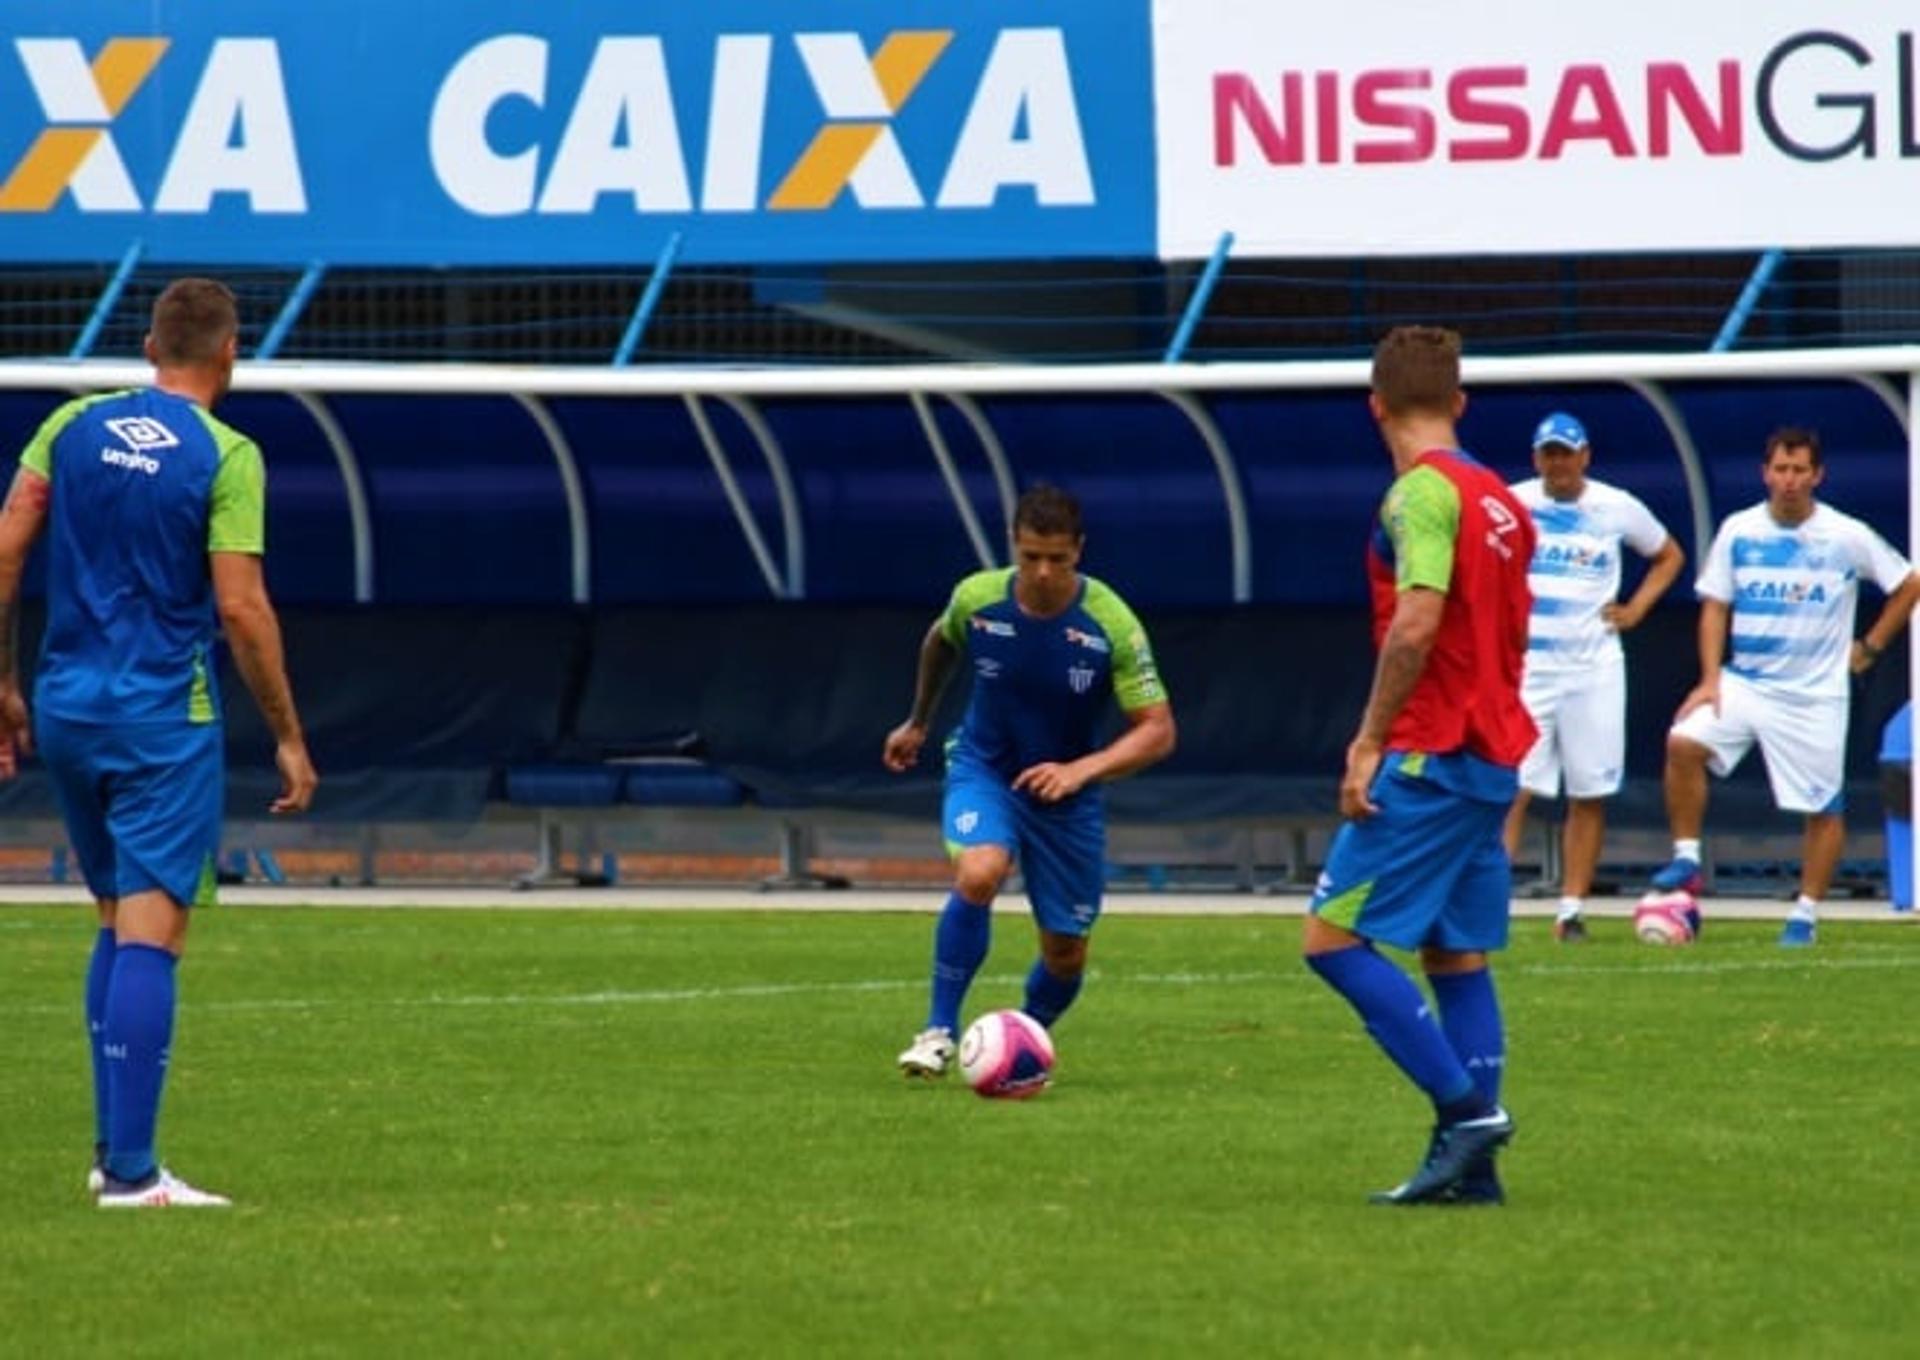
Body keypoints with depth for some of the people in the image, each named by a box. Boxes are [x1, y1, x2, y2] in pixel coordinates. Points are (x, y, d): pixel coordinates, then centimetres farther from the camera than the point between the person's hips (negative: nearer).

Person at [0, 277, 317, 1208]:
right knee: (151, 932, -5)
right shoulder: (224, 456, -9)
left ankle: (110, 1147, 17)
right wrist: (288, 738, -4)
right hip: (165, 719, -6)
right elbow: (242, 609, -12)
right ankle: (130, 1169, -9)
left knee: (117, 921, 18)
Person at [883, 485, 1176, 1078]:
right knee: (979, 874, -32)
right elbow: (941, 643, 11)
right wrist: (917, 723, 24)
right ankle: (939, 1031, -20)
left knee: (1065, 954, 6)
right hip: (983, 769, -1)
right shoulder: (976, 600, -15)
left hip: (1067, 791, 1)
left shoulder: (1112, 624, -21)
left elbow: (1157, 731, -18)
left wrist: (1080, 770, -33)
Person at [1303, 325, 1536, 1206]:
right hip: (1491, 759, 9)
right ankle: (1470, 1167, 5)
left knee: (1333, 938, -7)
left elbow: (1416, 623, -22)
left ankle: (1467, 1108, -13)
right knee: (1457, 956, 10)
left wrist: (1369, 744, -19)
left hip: (1428, 759, -9)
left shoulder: (1422, 490, -12)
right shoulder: (1499, 500, 15)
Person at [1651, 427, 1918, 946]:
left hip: (1816, 694, -1)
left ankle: (1806, 914, 14)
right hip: (1744, 682, 1)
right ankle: (1686, 859, -11)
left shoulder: (1847, 537, -4)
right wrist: (1710, 678, -5)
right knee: (1684, 742, -22)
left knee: (1824, 807, 0)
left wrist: (1870, 647, 3)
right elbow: (1714, 606, 6)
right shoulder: (1739, 531, 2)